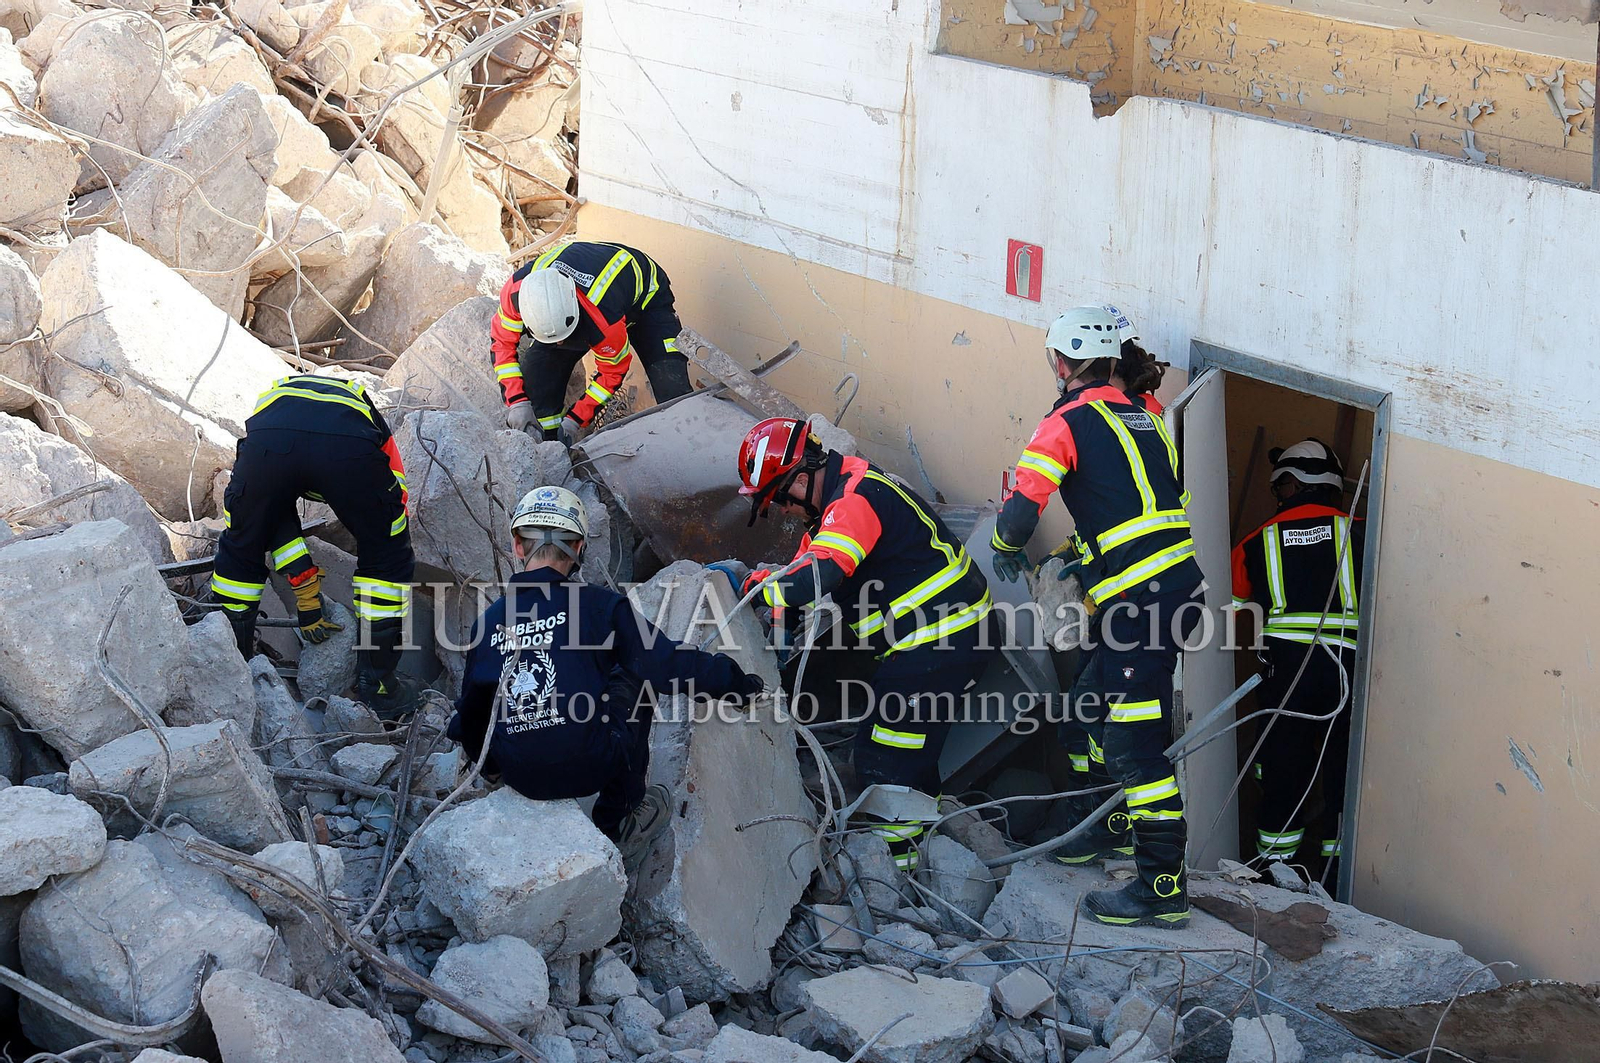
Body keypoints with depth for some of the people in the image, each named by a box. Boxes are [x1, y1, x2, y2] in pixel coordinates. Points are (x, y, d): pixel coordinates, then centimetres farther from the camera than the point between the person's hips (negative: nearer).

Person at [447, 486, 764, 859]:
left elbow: (470, 708, 16)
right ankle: (617, 825, 23)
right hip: (590, 767, -4)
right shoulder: (596, 605, -7)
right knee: (635, 678, 17)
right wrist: (738, 682, 14)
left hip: (517, 777, 4)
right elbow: (667, 661, -2)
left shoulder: (490, 620, 4)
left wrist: (480, 757, 37)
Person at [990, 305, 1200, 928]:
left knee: (1135, 741, -7)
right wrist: (1087, 550, 26)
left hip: (1140, 600, -9)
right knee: (1092, 705, 24)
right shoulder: (1140, 415, 16)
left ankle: (1163, 887, -7)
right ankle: (1111, 824, 41)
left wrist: (1006, 549, 7)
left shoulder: (1070, 421, -8)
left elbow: (1021, 506, -13)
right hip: (1177, 581, 9)